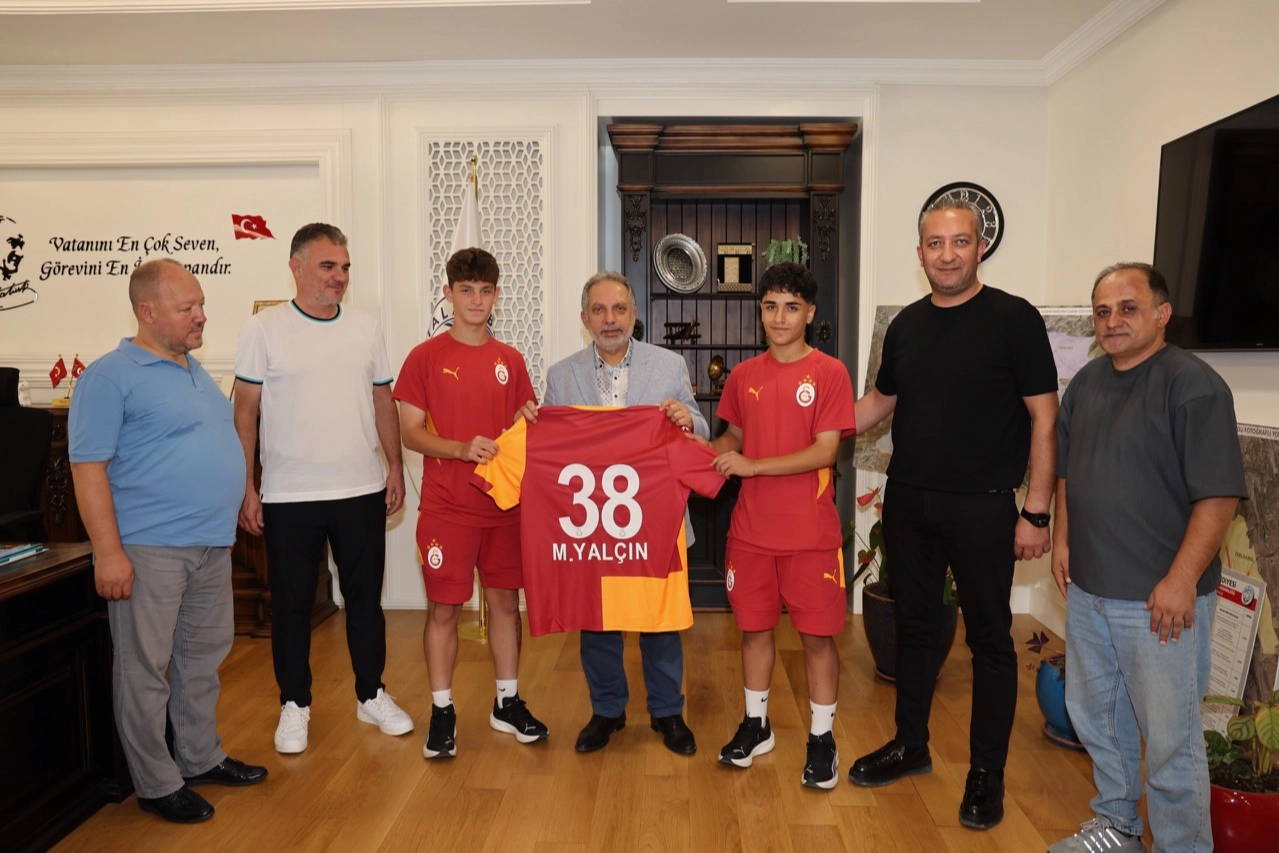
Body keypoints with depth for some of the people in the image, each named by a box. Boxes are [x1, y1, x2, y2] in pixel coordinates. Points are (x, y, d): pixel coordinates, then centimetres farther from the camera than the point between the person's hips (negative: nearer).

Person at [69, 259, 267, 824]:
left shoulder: (196, 371, 14)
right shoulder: (111, 376, -10)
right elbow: (88, 466, -14)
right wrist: (108, 551, -18)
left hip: (211, 545, 8)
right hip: (148, 550, -8)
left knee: (203, 658, 16)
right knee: (145, 669, 4)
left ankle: (201, 758, 32)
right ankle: (157, 784, 17)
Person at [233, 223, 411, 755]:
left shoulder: (366, 329, 6)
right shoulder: (264, 329, -4)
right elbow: (245, 412, -3)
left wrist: (396, 466, 4)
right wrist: (245, 489, -7)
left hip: (362, 492, 3)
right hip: (288, 497, -2)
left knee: (365, 598, 13)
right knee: (291, 604, 10)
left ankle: (372, 696, 29)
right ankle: (294, 705, 27)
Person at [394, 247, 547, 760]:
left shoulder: (510, 360, 7)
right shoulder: (426, 357, -3)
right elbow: (410, 432, -6)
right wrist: (462, 448, -21)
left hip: (504, 503, 4)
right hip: (447, 507, -3)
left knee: (505, 600, 12)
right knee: (444, 608, 4)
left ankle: (507, 702, 27)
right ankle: (442, 711, 20)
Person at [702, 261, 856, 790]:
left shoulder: (829, 373, -8)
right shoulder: (743, 375, 6)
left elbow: (824, 452, -14)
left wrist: (752, 465, -18)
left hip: (811, 533, -4)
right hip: (751, 529, 4)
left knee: (817, 634, 6)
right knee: (755, 627, 14)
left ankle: (822, 737, 23)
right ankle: (755, 725, 32)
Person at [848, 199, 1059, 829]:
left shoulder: (1014, 318, -8)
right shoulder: (906, 324, 7)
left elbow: (1043, 418, -9)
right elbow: (880, 401, 18)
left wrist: (1036, 511, -13)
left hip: (981, 509, -4)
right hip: (908, 504, 5)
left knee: (989, 637, 7)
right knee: (915, 626, 15)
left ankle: (987, 772, 22)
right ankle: (910, 744, 32)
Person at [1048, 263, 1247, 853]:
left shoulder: (1194, 385, -14)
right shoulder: (1087, 382, 8)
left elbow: (1219, 494, -18)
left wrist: (1182, 580, -20)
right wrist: (1062, 539, 12)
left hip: (1159, 598, -7)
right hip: (1087, 588, 7)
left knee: (1169, 737, 3)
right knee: (1094, 714, 20)